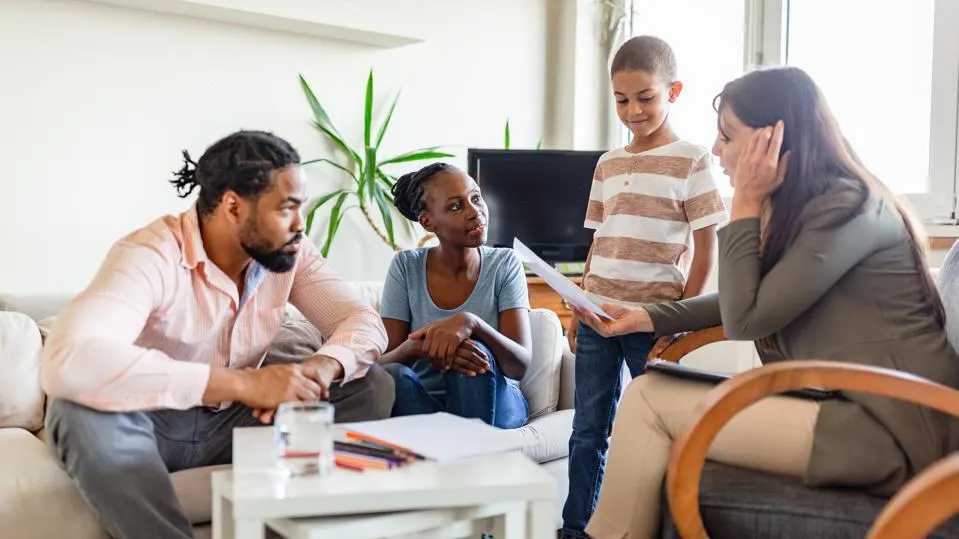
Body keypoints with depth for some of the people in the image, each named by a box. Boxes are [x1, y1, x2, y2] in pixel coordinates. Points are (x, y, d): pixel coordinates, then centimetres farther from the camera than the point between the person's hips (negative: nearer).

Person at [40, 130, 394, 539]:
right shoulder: (151, 254, -26)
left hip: (237, 421, 5)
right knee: (83, 411, -38)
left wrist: (321, 368, -33)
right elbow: (67, 361, -43)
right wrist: (243, 383, -45)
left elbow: (365, 322, -8)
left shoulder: (289, 253, -7)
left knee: (372, 387, -12)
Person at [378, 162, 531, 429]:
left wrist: (471, 323, -35)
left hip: (493, 402, 0)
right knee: (393, 375, -32)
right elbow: (382, 363, -9)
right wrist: (417, 347, -33)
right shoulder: (406, 267, -3)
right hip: (424, 402, 1)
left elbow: (521, 364, -15)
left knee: (475, 350, -32)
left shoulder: (505, 264, -5)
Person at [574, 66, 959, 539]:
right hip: (854, 407, 9)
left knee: (648, 402, -12)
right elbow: (743, 301, 23)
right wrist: (647, 317, 13)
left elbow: (745, 319, -15)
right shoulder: (801, 206, 12)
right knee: (650, 392, 2)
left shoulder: (847, 207, -15)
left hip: (891, 428, -9)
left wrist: (746, 204, -10)